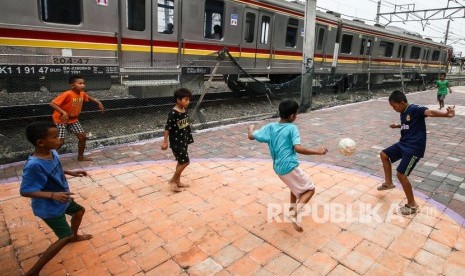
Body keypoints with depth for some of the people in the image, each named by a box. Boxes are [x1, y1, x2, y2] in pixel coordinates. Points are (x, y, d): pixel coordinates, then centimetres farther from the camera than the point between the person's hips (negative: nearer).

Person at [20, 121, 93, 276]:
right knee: (65, 237, -5)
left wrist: (71, 173, 6)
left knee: (79, 210, 28)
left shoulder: (52, 152, -9)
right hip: (49, 207, -9)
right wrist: (53, 195, -39)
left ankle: (74, 236, 56)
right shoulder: (34, 165, -35)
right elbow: (25, 191, -30)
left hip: (61, 199, 9)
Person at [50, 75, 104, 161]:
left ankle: (80, 157, 20)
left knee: (83, 137, 2)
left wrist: (99, 103, 3)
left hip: (73, 119, 7)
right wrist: (63, 112, -44)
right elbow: (52, 103, -32)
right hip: (60, 119, -7)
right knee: (60, 141, -12)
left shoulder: (82, 93, -7)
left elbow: (89, 98, 17)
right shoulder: (67, 94, -29)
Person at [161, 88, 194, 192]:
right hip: (176, 142, -9)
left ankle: (177, 181, 29)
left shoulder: (185, 111, 3)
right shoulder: (173, 113, -22)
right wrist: (165, 141, -20)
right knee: (185, 161, -6)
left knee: (181, 162, 16)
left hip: (183, 141, 9)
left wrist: (188, 138, 20)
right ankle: (173, 180, 10)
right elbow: (167, 127, -20)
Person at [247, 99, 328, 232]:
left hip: (278, 168, 7)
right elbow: (298, 148, -25)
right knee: (310, 189, 8)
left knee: (296, 185, 34)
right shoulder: (292, 128, -12)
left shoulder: (270, 127, 4)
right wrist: (317, 151, -16)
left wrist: (251, 128, 27)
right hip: (290, 167, -7)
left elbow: (251, 136, 6)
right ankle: (295, 213, -12)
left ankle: (292, 207, 44)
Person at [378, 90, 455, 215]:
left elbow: (430, 112, -36)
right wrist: (397, 126, 35)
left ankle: (412, 205, 5)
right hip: (403, 144, 10)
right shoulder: (403, 113, 10)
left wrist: (446, 114, -53)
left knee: (401, 174, -12)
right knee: (384, 154, 20)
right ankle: (388, 183, 35)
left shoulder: (414, 109, -17)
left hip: (414, 148, -10)